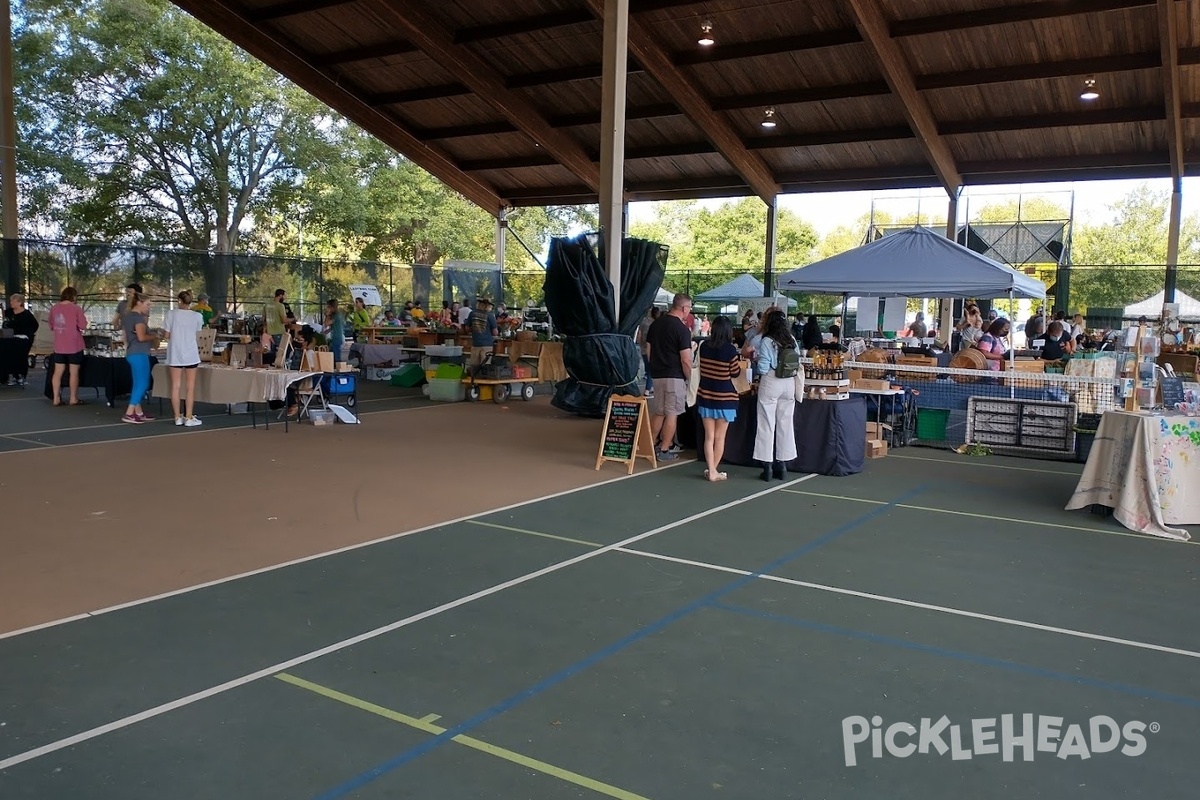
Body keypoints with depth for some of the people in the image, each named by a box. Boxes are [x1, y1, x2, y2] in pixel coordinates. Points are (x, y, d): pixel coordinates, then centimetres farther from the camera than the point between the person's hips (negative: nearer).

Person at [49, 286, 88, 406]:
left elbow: (51, 326, 13)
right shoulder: (76, 308, -11)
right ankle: (73, 399, 7)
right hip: (74, 346, -4)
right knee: (74, 372, 3)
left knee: (58, 372, 8)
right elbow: (83, 326, -12)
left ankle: (56, 398, 8)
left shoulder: (54, 308, 4)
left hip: (59, 346, 4)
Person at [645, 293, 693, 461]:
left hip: (657, 374, 7)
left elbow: (648, 349, 13)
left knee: (658, 412, 16)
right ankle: (664, 450, 5)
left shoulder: (656, 323, 7)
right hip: (674, 376, -7)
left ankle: (651, 446, 20)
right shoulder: (682, 329, -14)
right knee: (671, 414, 2)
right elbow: (686, 360, -16)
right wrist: (689, 378, -3)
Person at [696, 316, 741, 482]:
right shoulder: (730, 349, -13)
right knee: (720, 437, 9)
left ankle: (711, 471, 8)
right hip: (724, 397, -3)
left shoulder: (704, 346, -2)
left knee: (709, 436, 9)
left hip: (705, 395, 3)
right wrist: (737, 359, 12)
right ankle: (714, 470, 14)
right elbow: (735, 373, -4)